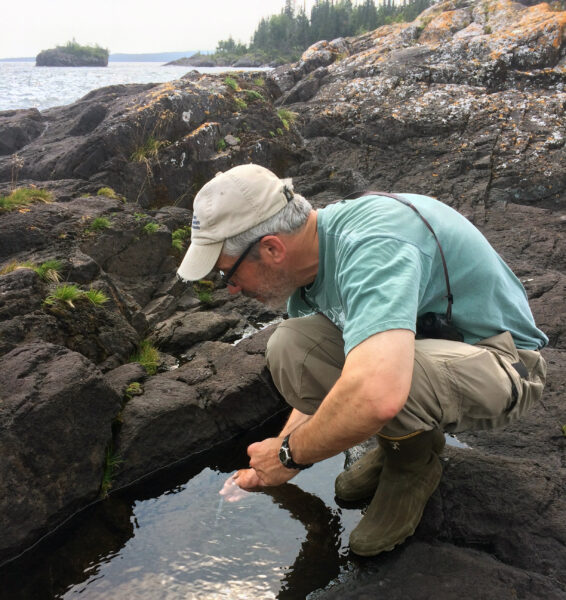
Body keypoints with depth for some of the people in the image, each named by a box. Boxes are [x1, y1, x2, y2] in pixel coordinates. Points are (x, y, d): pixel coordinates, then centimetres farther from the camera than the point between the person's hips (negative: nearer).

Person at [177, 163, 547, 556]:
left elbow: (375, 397, -48)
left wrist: (290, 454, -28)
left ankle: (415, 458, -2)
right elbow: (313, 390, 9)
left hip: (503, 365, -7)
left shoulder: (371, 247, -32)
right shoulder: (305, 268, -3)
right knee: (293, 348, -13)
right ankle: (409, 434, 7)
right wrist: (267, 472, 13)